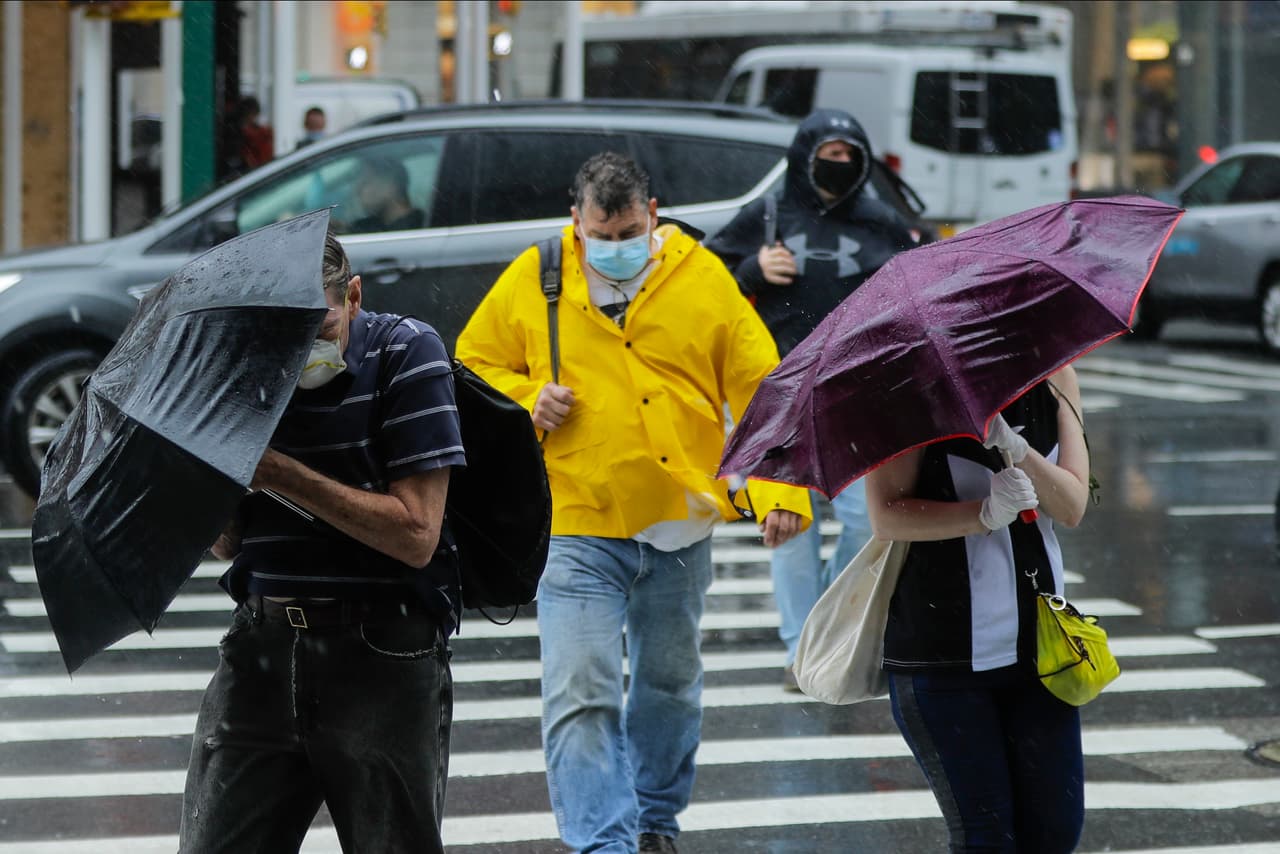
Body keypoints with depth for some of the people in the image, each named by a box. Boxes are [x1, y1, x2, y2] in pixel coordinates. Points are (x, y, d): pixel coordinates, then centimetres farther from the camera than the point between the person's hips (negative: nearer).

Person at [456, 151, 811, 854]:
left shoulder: (703, 278, 0)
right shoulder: (531, 281, -1)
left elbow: (760, 387, -1)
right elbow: (473, 364, 12)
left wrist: (780, 490, -11)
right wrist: (525, 400, -9)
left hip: (681, 526, 2)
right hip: (578, 531, -2)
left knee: (671, 685, 18)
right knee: (579, 696, -13)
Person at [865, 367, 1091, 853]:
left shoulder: (1053, 377, 5)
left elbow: (1073, 508, -4)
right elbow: (886, 517, -15)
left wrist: (1016, 449, -22)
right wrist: (985, 514, -28)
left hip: (1039, 639, 5)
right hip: (943, 648, -5)